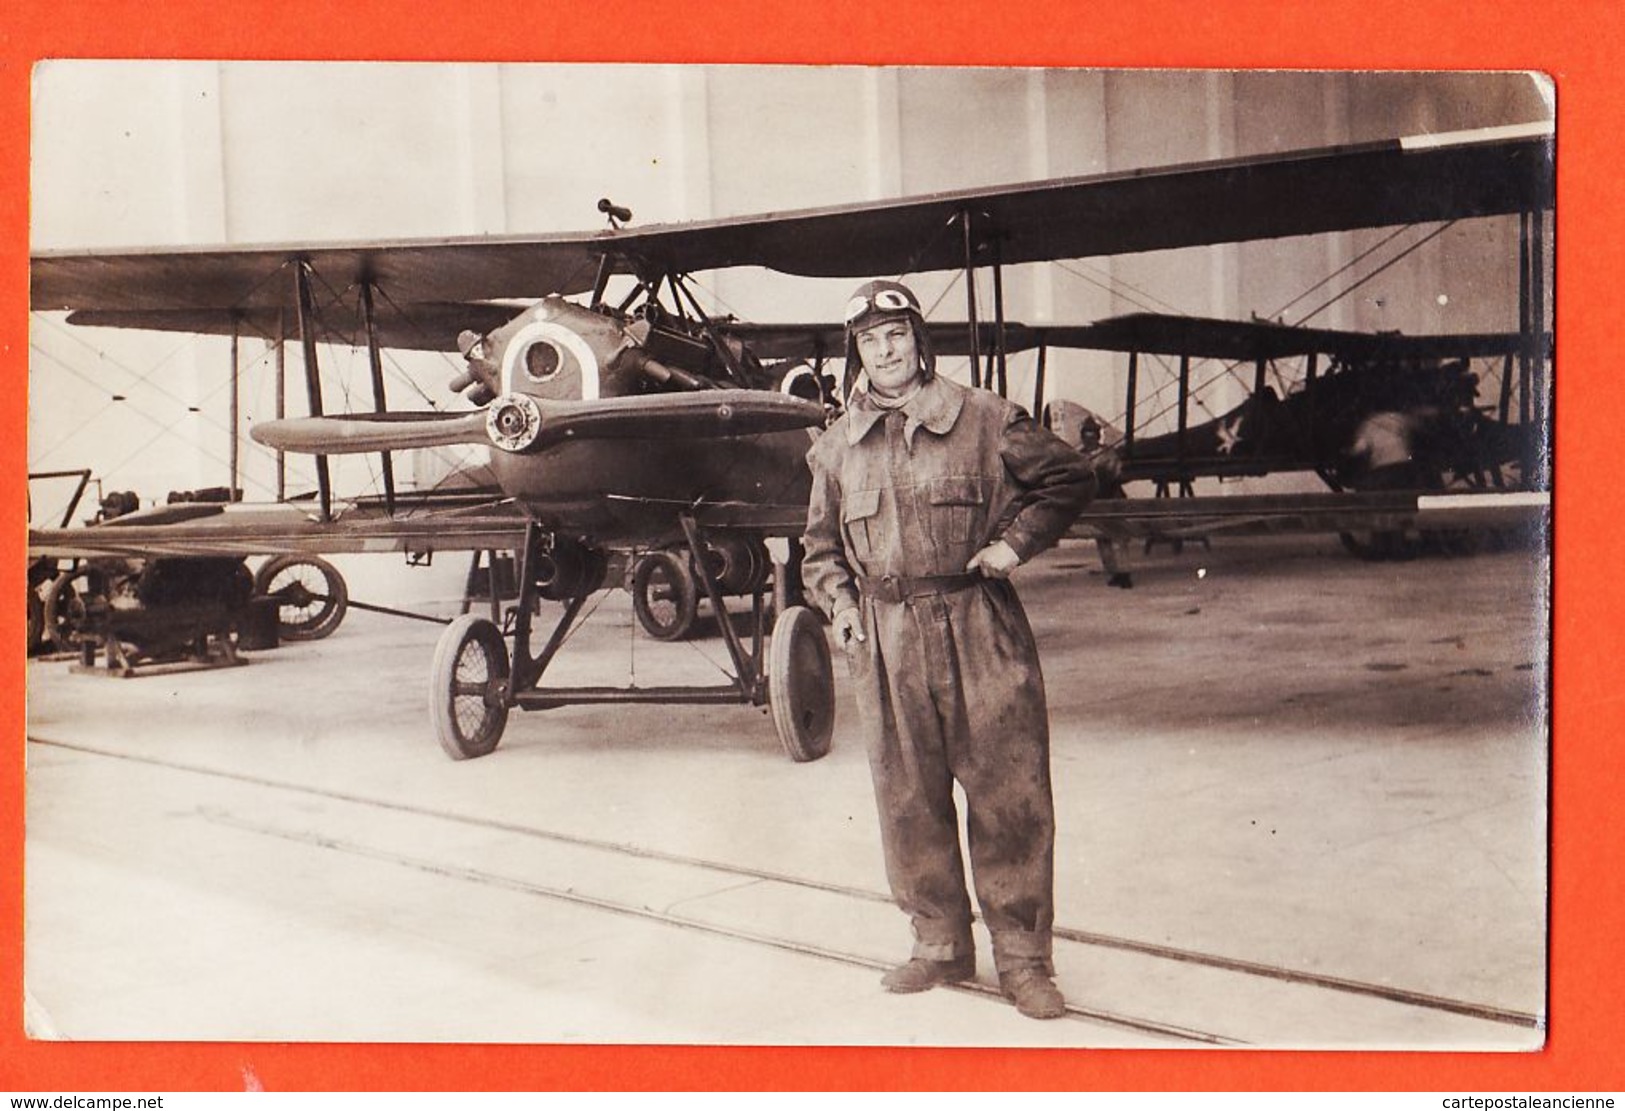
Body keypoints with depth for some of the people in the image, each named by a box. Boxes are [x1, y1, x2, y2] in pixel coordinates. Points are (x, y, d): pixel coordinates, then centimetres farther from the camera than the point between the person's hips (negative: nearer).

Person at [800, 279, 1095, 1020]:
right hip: (884, 640, 3)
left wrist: (1015, 541, -4)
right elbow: (821, 545, 21)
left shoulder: (985, 420, 1)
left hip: (979, 631, -3)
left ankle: (1022, 956, 10)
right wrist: (839, 603, 4)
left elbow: (1069, 478, 8)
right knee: (908, 799, 9)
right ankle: (940, 943, 24)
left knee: (1007, 792, -2)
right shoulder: (836, 447, 12)